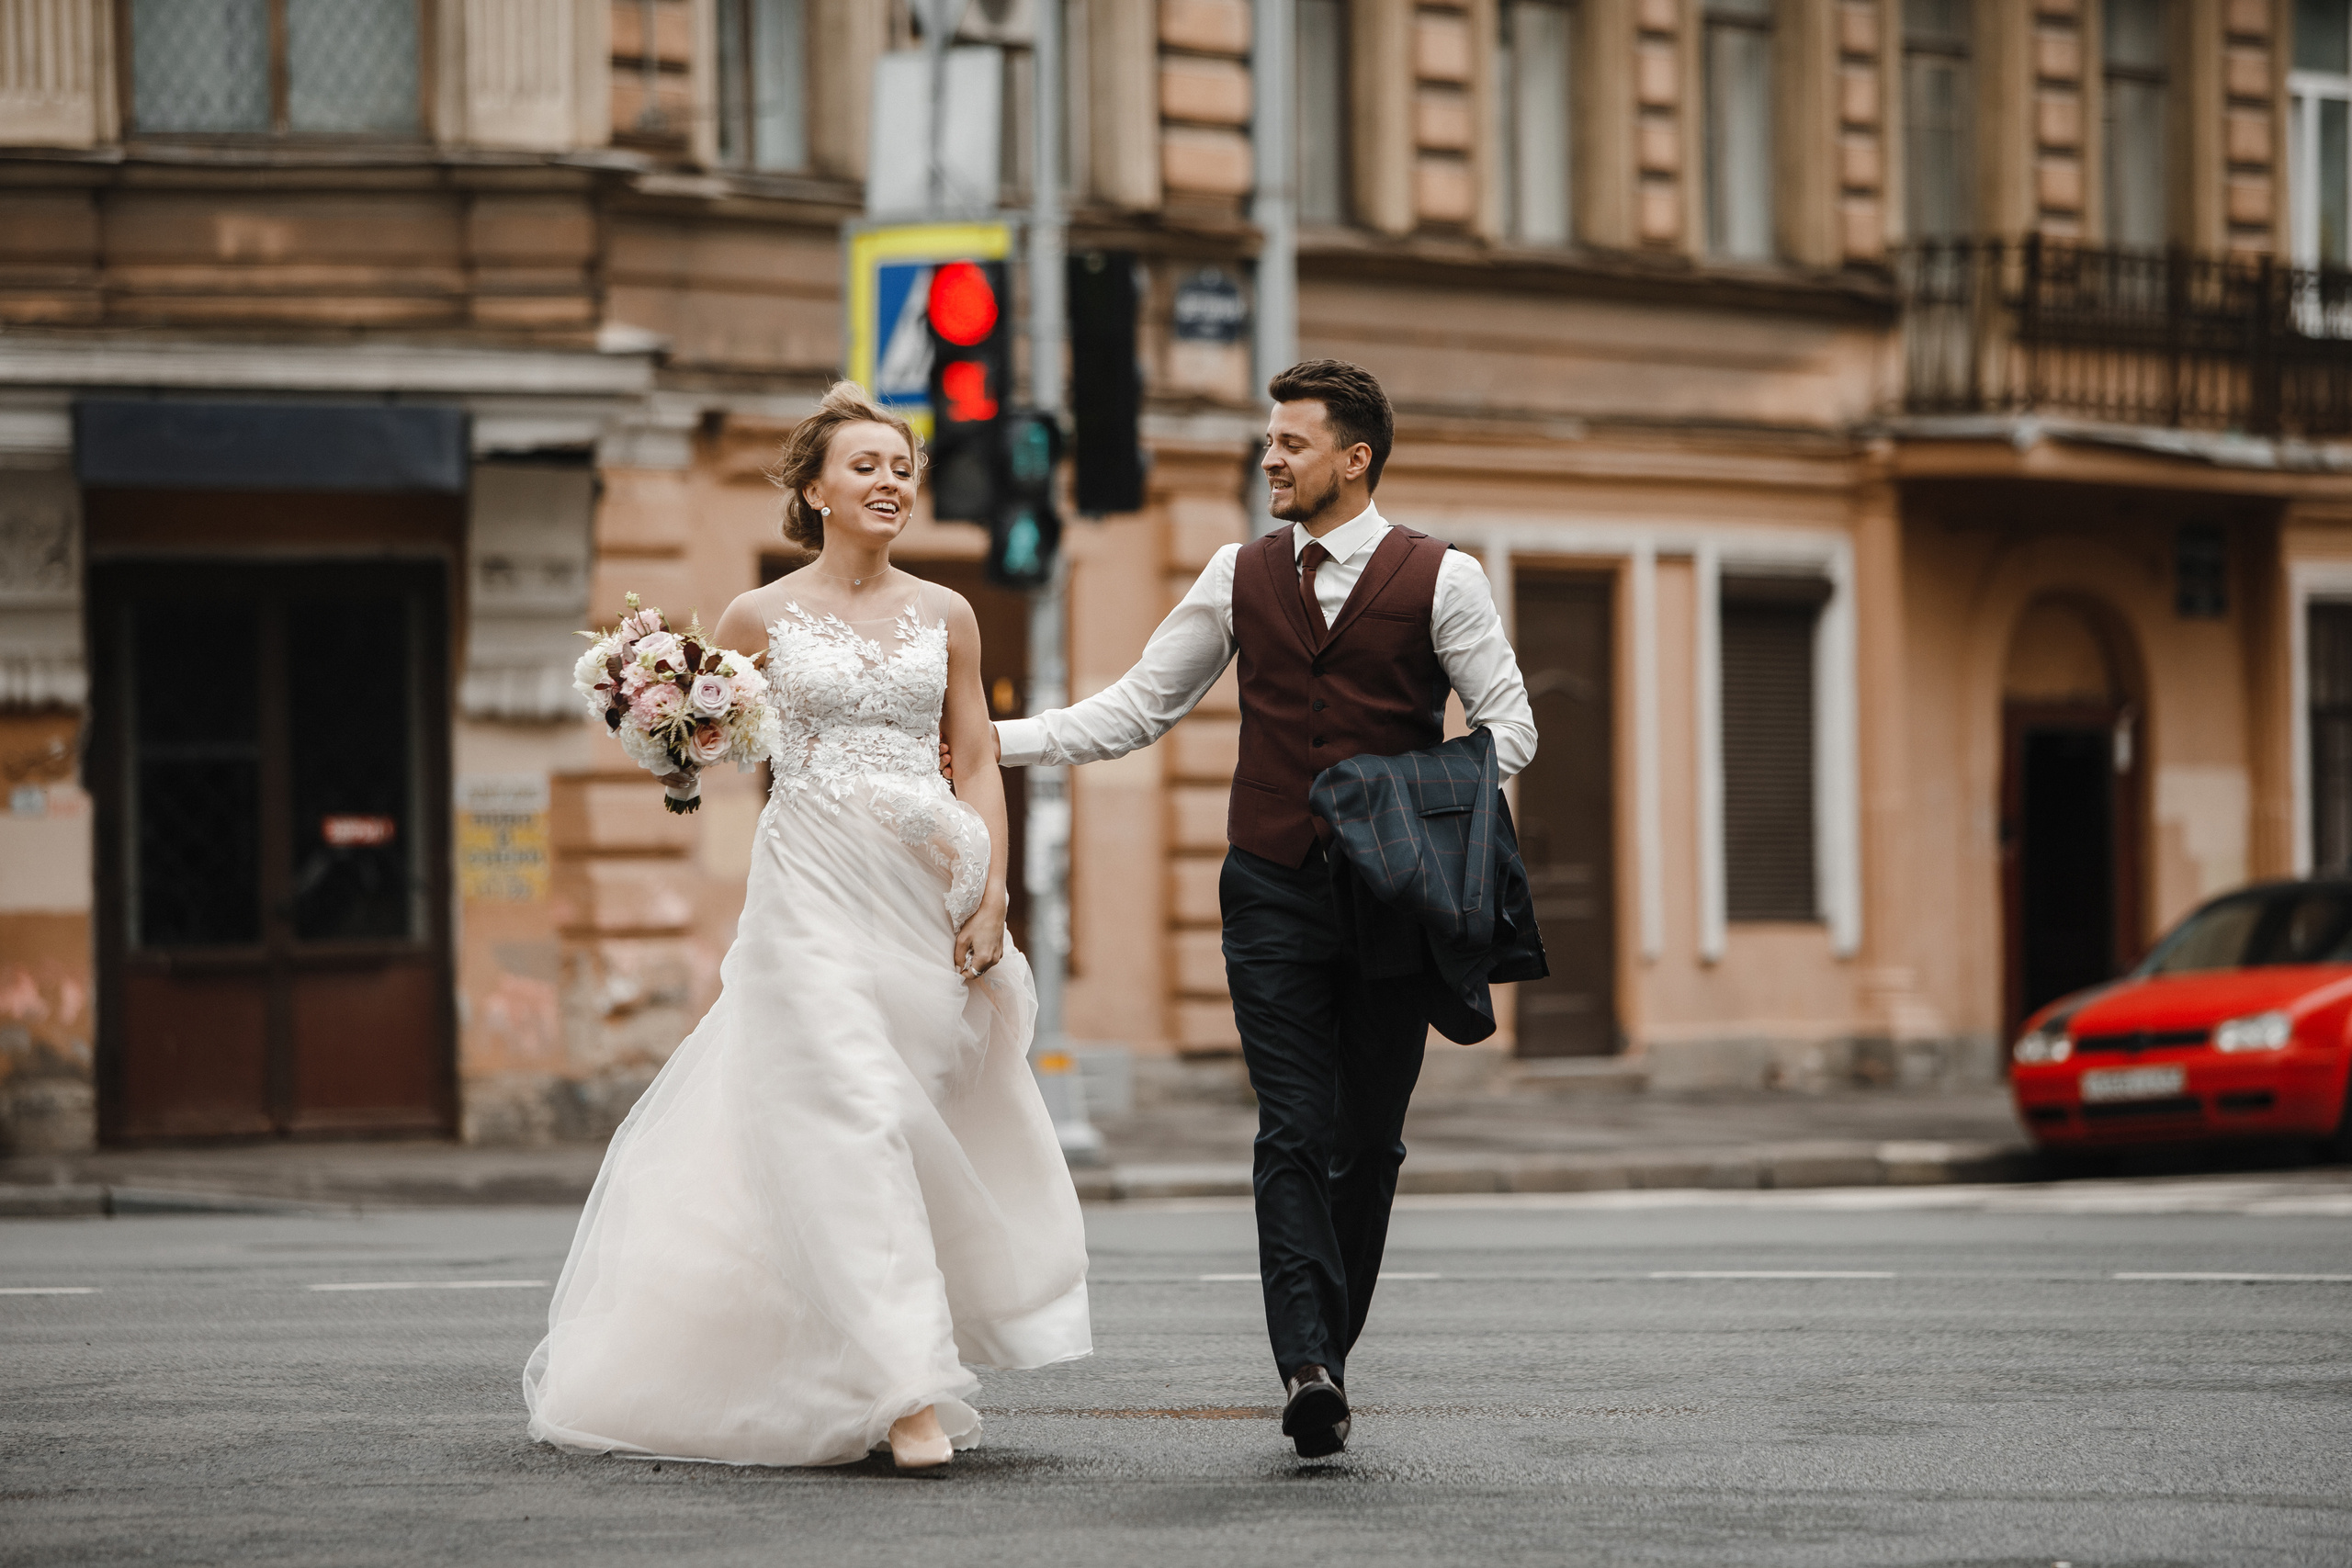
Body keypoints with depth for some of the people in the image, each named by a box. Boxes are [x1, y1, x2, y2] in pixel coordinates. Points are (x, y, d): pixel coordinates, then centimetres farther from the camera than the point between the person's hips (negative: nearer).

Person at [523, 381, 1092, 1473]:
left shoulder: (945, 616, 9)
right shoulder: (762, 618, 3)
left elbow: (978, 766, 10)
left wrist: (992, 898, 0)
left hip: (927, 891, 3)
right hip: (814, 886, -3)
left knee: (927, 1123, 6)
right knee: (851, 1125, -13)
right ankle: (904, 1390, -18)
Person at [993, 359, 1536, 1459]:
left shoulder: (1441, 580, 0)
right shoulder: (1240, 576, 8)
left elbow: (1507, 722, 0)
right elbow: (1138, 708, 11)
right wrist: (997, 741, 2)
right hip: (1272, 891, 1)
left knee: (1367, 1141, 5)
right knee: (1293, 1137, -9)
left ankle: (1326, 1356, 17)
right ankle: (1310, 1370, -17)